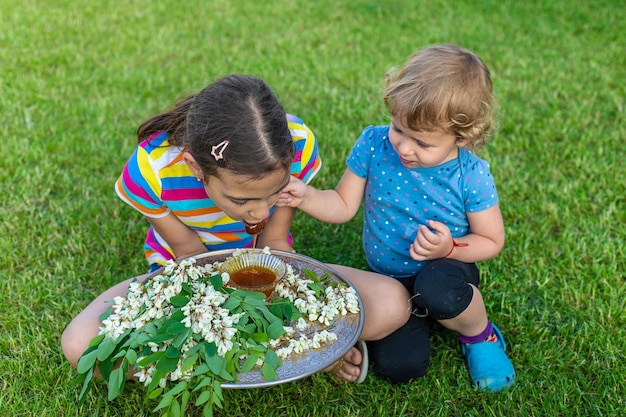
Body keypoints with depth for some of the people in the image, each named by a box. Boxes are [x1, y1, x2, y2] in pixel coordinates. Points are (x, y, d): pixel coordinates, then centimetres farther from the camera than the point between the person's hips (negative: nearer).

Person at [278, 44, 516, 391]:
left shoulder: (471, 177, -18)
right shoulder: (373, 145, -13)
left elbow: (491, 241, -6)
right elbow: (343, 205, -4)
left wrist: (449, 248, -25)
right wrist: (306, 197, -24)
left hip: (446, 270, -2)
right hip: (389, 280, 2)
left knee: (435, 288, -39)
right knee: (398, 366, -19)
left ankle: (481, 334, -3)